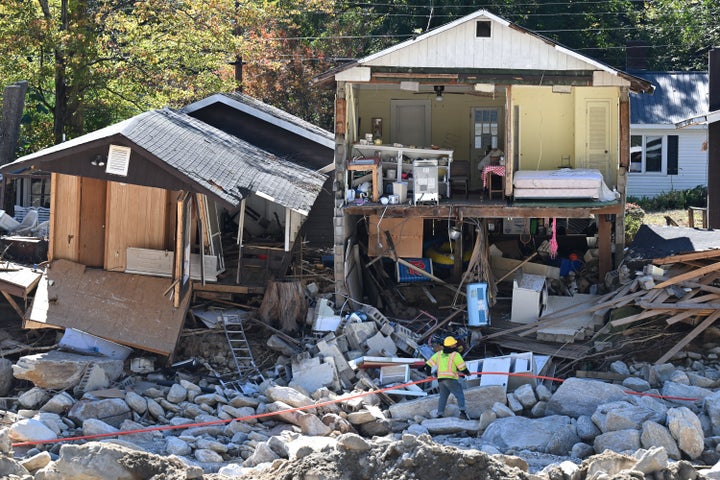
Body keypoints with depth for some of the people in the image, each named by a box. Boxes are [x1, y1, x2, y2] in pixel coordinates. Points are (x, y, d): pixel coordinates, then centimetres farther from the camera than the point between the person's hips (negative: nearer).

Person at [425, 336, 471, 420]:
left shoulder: (439, 354, 12)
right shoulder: (455, 355, -5)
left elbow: (428, 364, 14)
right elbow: (462, 368, -6)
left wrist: (428, 374, 28)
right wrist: (467, 372, 15)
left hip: (440, 379, 5)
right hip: (451, 379, -5)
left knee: (443, 397, 13)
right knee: (460, 395, -3)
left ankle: (440, 414, 3)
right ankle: (462, 411, -20)